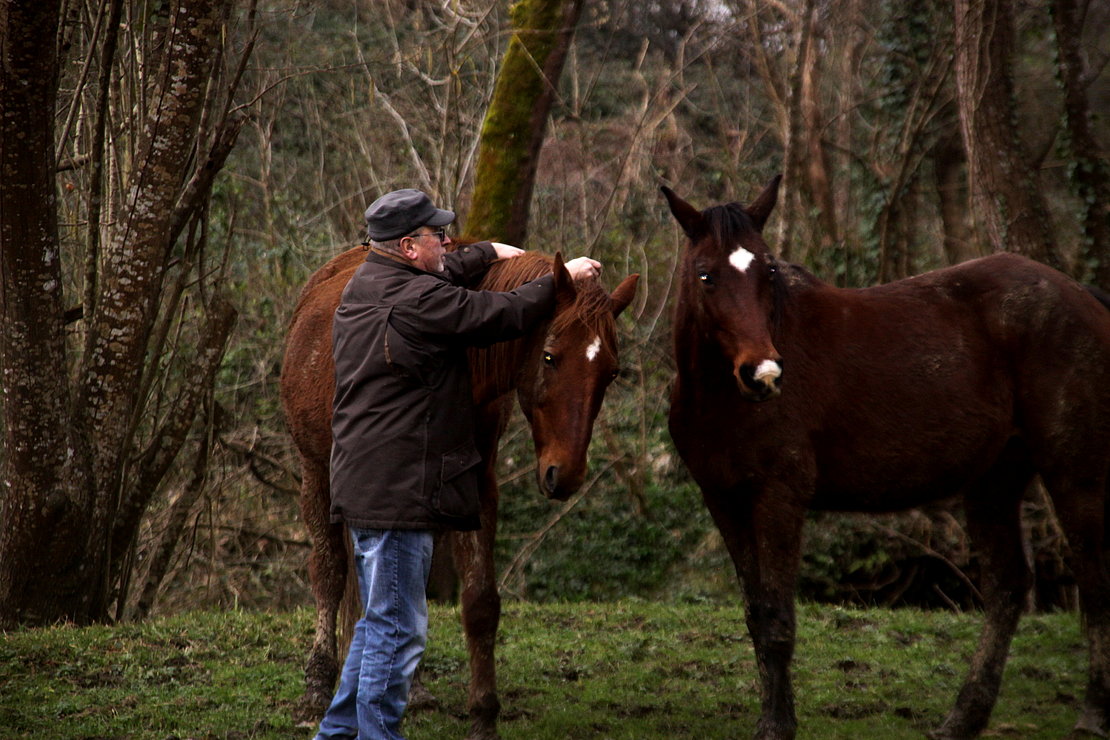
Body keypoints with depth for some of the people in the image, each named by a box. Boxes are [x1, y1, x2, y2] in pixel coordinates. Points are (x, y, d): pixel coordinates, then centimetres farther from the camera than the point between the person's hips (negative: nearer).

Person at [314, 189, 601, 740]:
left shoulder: (364, 285, 12)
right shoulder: (419, 301, -18)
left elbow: (445, 274, 32)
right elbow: (507, 315, -9)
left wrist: (491, 253, 43)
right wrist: (562, 278, 6)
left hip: (362, 482, 11)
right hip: (397, 488, -11)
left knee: (382, 621, 21)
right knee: (397, 629, -5)